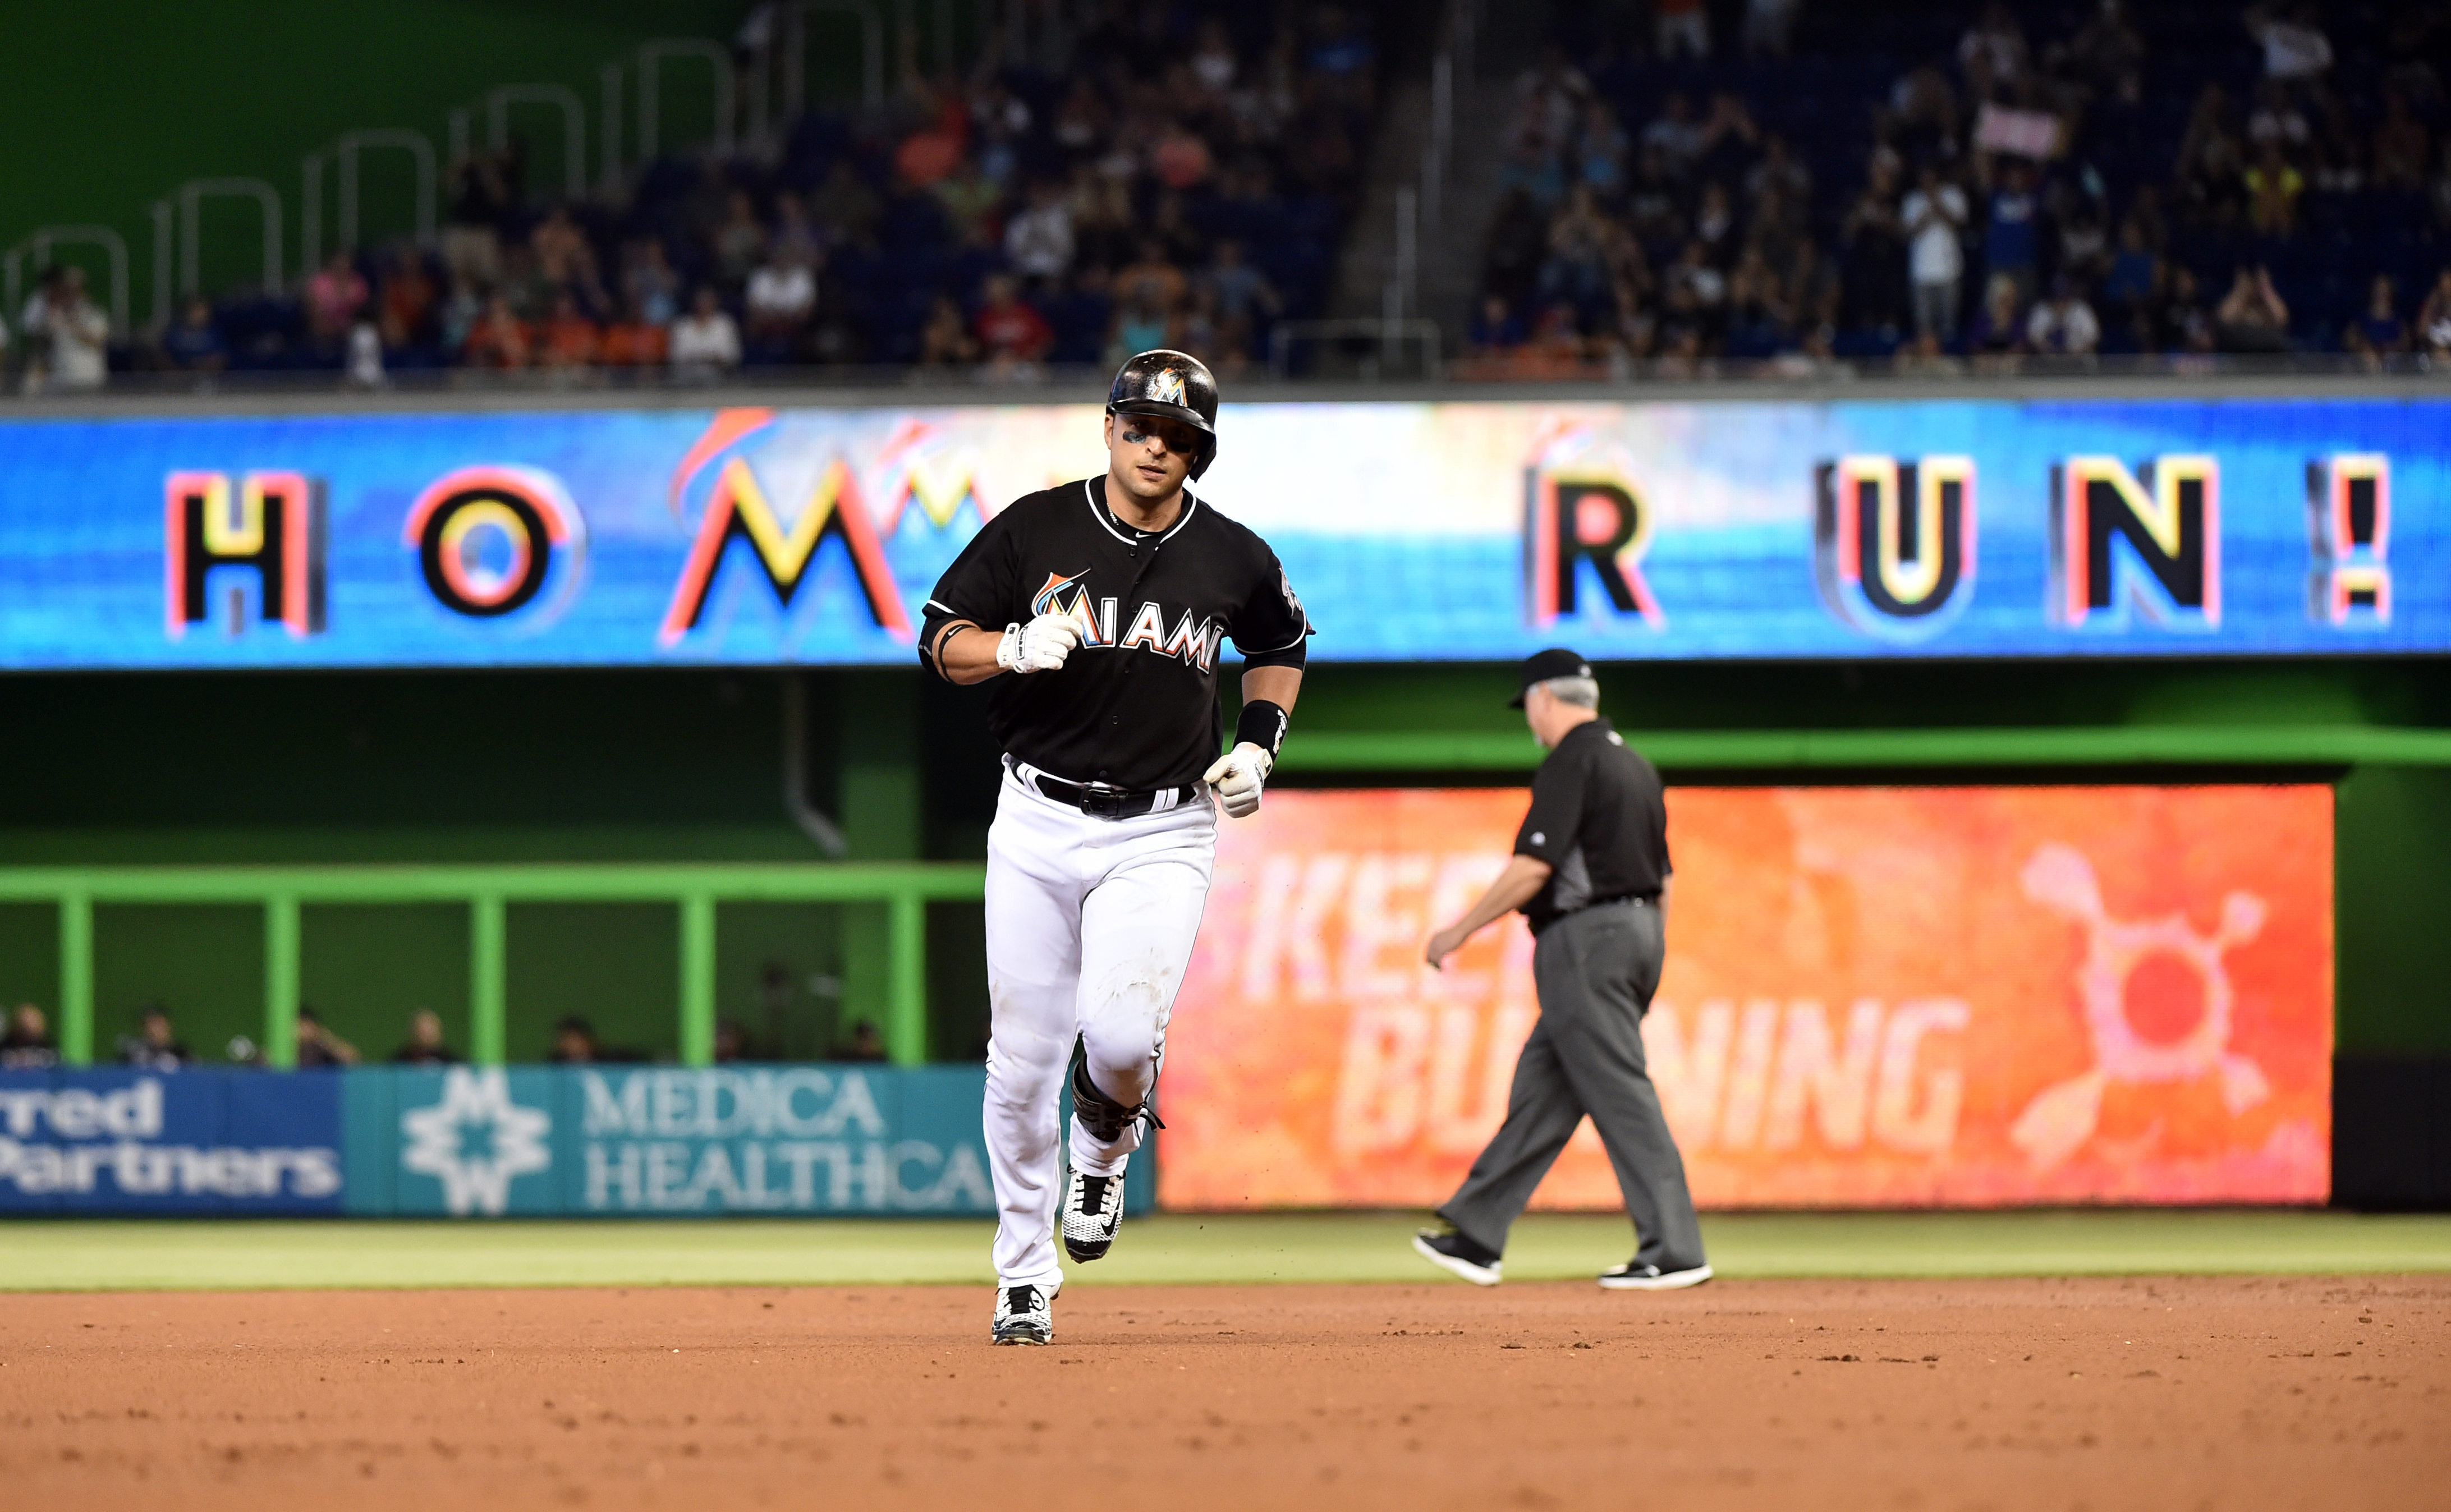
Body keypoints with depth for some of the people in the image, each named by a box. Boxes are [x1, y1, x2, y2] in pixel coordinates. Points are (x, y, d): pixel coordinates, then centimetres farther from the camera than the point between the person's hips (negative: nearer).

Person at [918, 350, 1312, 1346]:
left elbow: (1280, 648, 20)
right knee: (1021, 1060, 0)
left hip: (1160, 835, -1)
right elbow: (941, 643, 0)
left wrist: (1258, 745, 5)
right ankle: (1023, 1279, 15)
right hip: (1037, 824, 1)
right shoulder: (1035, 531, -3)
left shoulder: (1234, 561, 0)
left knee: (1122, 1032, -21)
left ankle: (1106, 1152, 15)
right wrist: (1016, 648, -20)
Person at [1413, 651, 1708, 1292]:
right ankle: (1477, 1235, 18)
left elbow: (1534, 865, -19)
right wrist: (1647, 968, 23)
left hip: (1586, 938, -10)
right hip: (1639, 934, 10)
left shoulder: (1570, 763, -11)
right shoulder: (1635, 764, 18)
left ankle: (1675, 1251, -14)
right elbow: (1662, 877, 19)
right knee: (1542, 1090, 13)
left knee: (1620, 1095, -10)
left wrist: (1460, 931, -11)